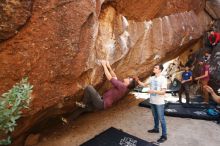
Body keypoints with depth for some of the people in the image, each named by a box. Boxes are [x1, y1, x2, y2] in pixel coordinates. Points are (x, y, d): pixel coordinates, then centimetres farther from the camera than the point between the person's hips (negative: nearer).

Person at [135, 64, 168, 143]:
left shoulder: (163, 79, -15)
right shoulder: (152, 78, 4)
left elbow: (163, 92, -19)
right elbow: (144, 84, 7)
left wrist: (154, 91, -31)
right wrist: (138, 81, -9)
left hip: (159, 102, -6)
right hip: (152, 101, 7)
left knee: (161, 118, 3)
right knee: (155, 116, 23)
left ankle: (164, 135, 16)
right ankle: (156, 128, 43)